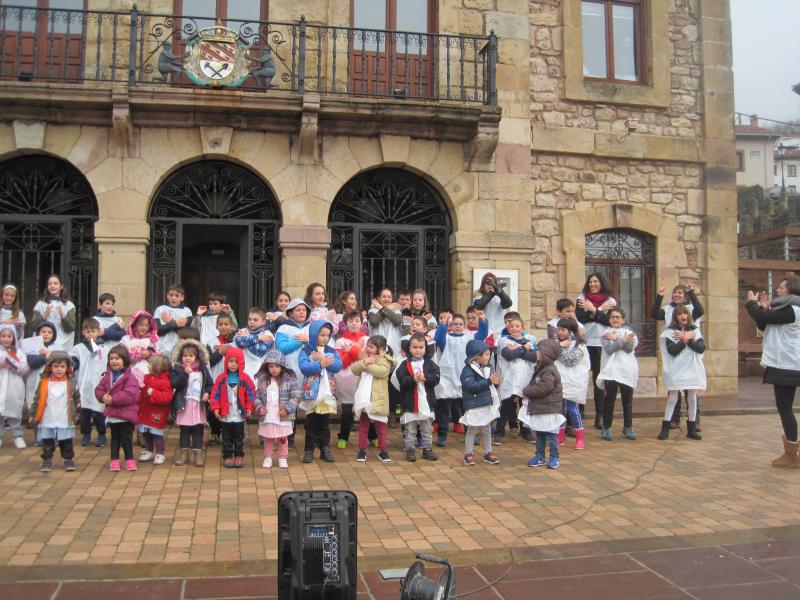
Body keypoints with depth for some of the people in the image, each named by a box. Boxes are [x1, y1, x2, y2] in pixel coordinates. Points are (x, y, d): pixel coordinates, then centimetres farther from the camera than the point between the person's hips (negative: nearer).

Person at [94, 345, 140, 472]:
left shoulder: (130, 377, -14)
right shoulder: (107, 376, 7)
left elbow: (130, 394, -24)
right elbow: (98, 390, 8)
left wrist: (113, 399, -26)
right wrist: (103, 397, -15)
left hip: (126, 414, -6)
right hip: (112, 413, 6)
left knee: (127, 438, 3)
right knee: (115, 438, 15)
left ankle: (129, 459, 14)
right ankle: (114, 460, 22)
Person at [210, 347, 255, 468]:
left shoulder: (245, 378, -4)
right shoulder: (221, 378, -3)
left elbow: (251, 393, -2)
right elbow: (215, 394, -1)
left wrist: (249, 408, -8)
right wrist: (215, 408, -10)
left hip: (240, 415, 0)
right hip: (225, 415, 0)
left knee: (239, 436, 10)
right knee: (227, 437, 10)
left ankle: (239, 456, 19)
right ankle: (227, 456, 18)